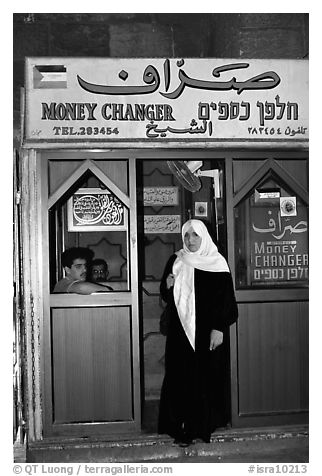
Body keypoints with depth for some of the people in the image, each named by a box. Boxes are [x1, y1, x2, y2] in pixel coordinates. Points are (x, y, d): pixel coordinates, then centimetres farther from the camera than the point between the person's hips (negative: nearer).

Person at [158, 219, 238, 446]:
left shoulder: (217, 263, -1)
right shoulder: (176, 261, 8)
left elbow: (226, 298, -4)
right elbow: (167, 297, 12)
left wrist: (219, 328, -12)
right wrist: (168, 286, -10)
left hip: (208, 332, -2)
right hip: (181, 331, 2)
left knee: (207, 377, 0)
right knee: (181, 378, 0)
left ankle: (203, 426, 12)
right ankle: (182, 428, 7)